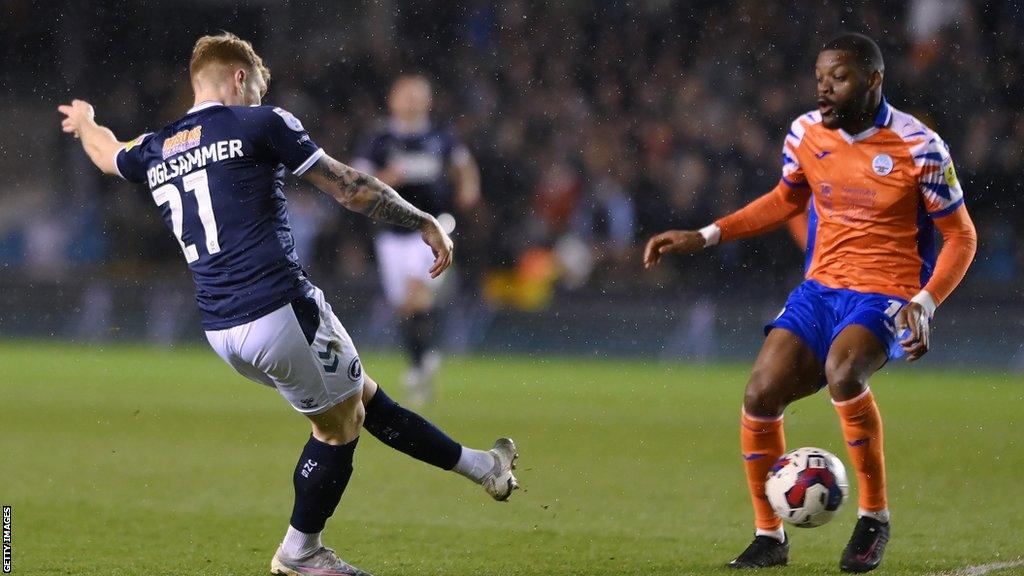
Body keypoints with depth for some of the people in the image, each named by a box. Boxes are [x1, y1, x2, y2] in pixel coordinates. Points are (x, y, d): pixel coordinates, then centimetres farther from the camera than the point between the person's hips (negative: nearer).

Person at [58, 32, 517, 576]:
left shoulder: (154, 151, 13)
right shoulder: (259, 123, -4)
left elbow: (107, 152, 38)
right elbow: (352, 189, -2)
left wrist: (83, 121, 61)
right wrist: (425, 223, 10)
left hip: (222, 333, 8)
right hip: (281, 309, -8)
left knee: (362, 395, 19)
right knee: (340, 423, 11)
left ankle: (476, 465, 27)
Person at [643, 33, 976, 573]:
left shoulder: (918, 147, -12)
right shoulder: (806, 134, 2)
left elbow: (960, 235, -3)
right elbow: (785, 200, 22)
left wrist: (925, 303, -18)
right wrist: (703, 237, 13)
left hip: (885, 295, -5)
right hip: (820, 287, 5)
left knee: (842, 371, -35)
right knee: (761, 393, -14)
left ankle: (874, 518, -16)